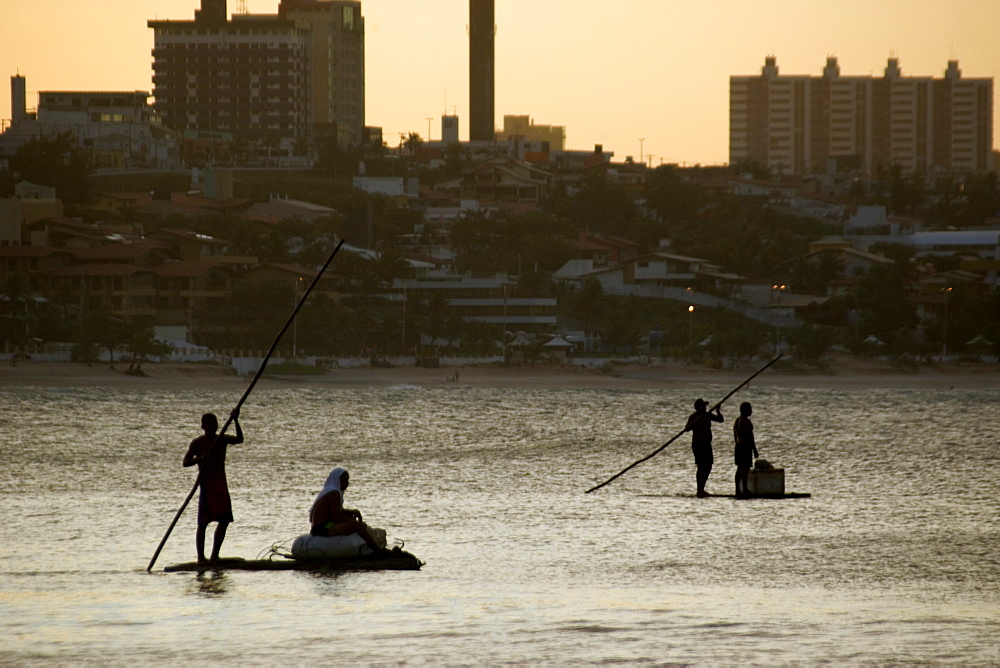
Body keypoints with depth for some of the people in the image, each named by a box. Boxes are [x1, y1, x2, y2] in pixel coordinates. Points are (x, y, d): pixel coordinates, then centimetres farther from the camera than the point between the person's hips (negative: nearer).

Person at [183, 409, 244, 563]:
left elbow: (239, 440, -9)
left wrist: (236, 421, -20)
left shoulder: (222, 439, 8)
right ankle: (201, 558, -5)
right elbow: (186, 461, -11)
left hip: (221, 484, 5)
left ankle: (214, 556, 13)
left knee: (224, 521, 4)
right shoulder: (197, 443, -3)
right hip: (206, 484, -5)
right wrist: (200, 459, -29)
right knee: (203, 523, -7)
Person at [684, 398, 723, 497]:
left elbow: (720, 419, 12)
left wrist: (717, 411, -4)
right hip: (698, 444, -8)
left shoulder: (707, 415, 11)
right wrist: (695, 422, -32)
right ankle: (699, 490, -15)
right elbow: (687, 428, -19)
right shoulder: (694, 416, -8)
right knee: (701, 467, -14)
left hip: (707, 444, 8)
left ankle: (701, 490, 16)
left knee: (708, 467, 8)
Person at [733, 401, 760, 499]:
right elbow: (750, 436, -18)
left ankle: (738, 491, 14)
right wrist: (755, 450, -14)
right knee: (746, 468, -7)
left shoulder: (736, 421, 11)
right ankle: (745, 490, -9)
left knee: (739, 468, 13)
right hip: (746, 446, -9)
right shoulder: (746, 421, -16)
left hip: (738, 446, 9)